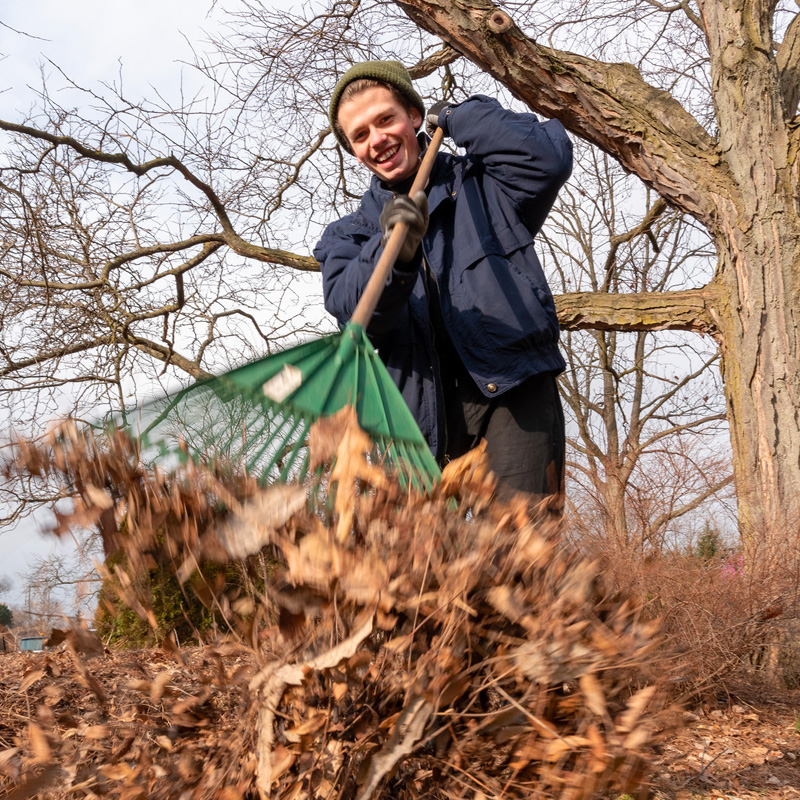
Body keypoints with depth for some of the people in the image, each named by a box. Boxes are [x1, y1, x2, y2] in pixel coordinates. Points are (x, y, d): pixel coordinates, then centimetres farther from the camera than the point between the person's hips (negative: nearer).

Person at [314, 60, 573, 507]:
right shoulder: (348, 235, 17)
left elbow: (549, 158, -6)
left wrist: (461, 118, 6)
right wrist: (393, 252, -25)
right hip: (424, 415, 3)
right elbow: (349, 307, -3)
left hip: (513, 391, -2)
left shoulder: (482, 185, 14)